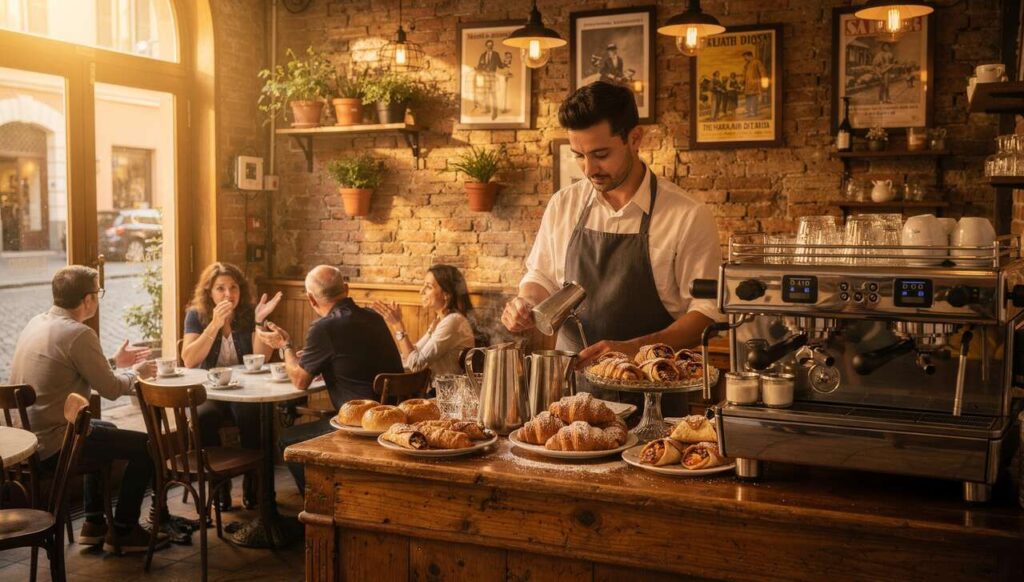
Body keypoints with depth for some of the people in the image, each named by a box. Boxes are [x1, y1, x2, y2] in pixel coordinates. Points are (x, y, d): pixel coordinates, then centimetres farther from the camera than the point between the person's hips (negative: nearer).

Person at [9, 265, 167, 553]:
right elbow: (112, 389, -15)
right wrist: (136, 372, 5)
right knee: (147, 447, 1)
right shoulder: (78, 334, -21)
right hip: (54, 444, -10)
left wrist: (114, 361, 23)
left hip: (28, 434, 10)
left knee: (106, 430, 33)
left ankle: (93, 523, 35)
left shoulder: (37, 323, 7)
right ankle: (123, 531, 15)